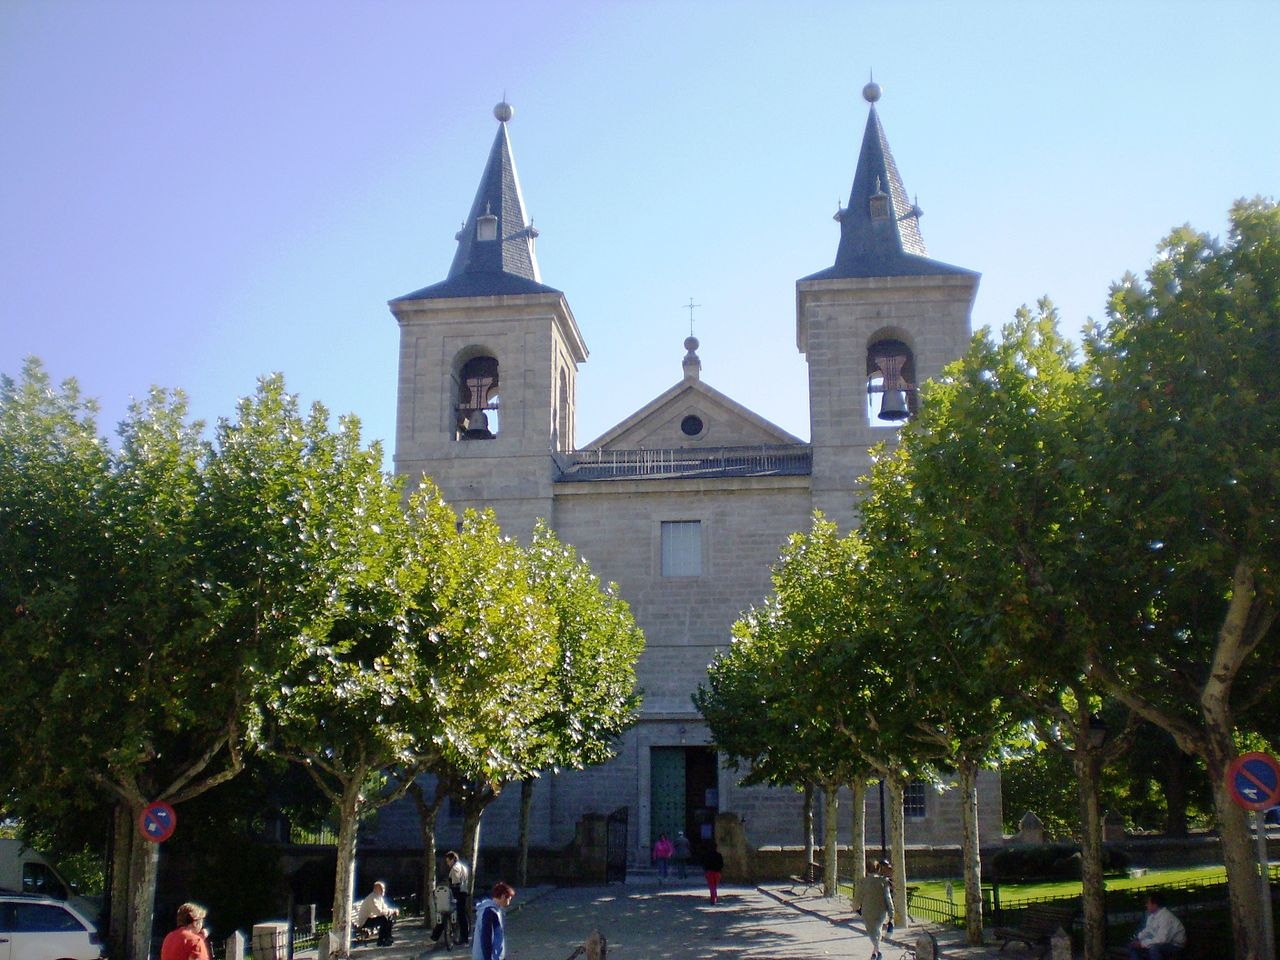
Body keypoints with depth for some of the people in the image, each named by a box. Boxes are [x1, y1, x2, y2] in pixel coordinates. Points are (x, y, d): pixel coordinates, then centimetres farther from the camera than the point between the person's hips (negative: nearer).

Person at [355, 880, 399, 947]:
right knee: (383, 919, -30)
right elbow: (379, 912, -33)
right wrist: (392, 911, -25)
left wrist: (393, 911, -8)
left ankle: (387, 937, 11)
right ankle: (381, 941, -20)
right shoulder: (371, 898, -24)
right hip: (364, 922, -10)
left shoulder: (380, 897, 7)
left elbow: (385, 909, 12)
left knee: (391, 917, 4)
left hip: (371, 918, 10)